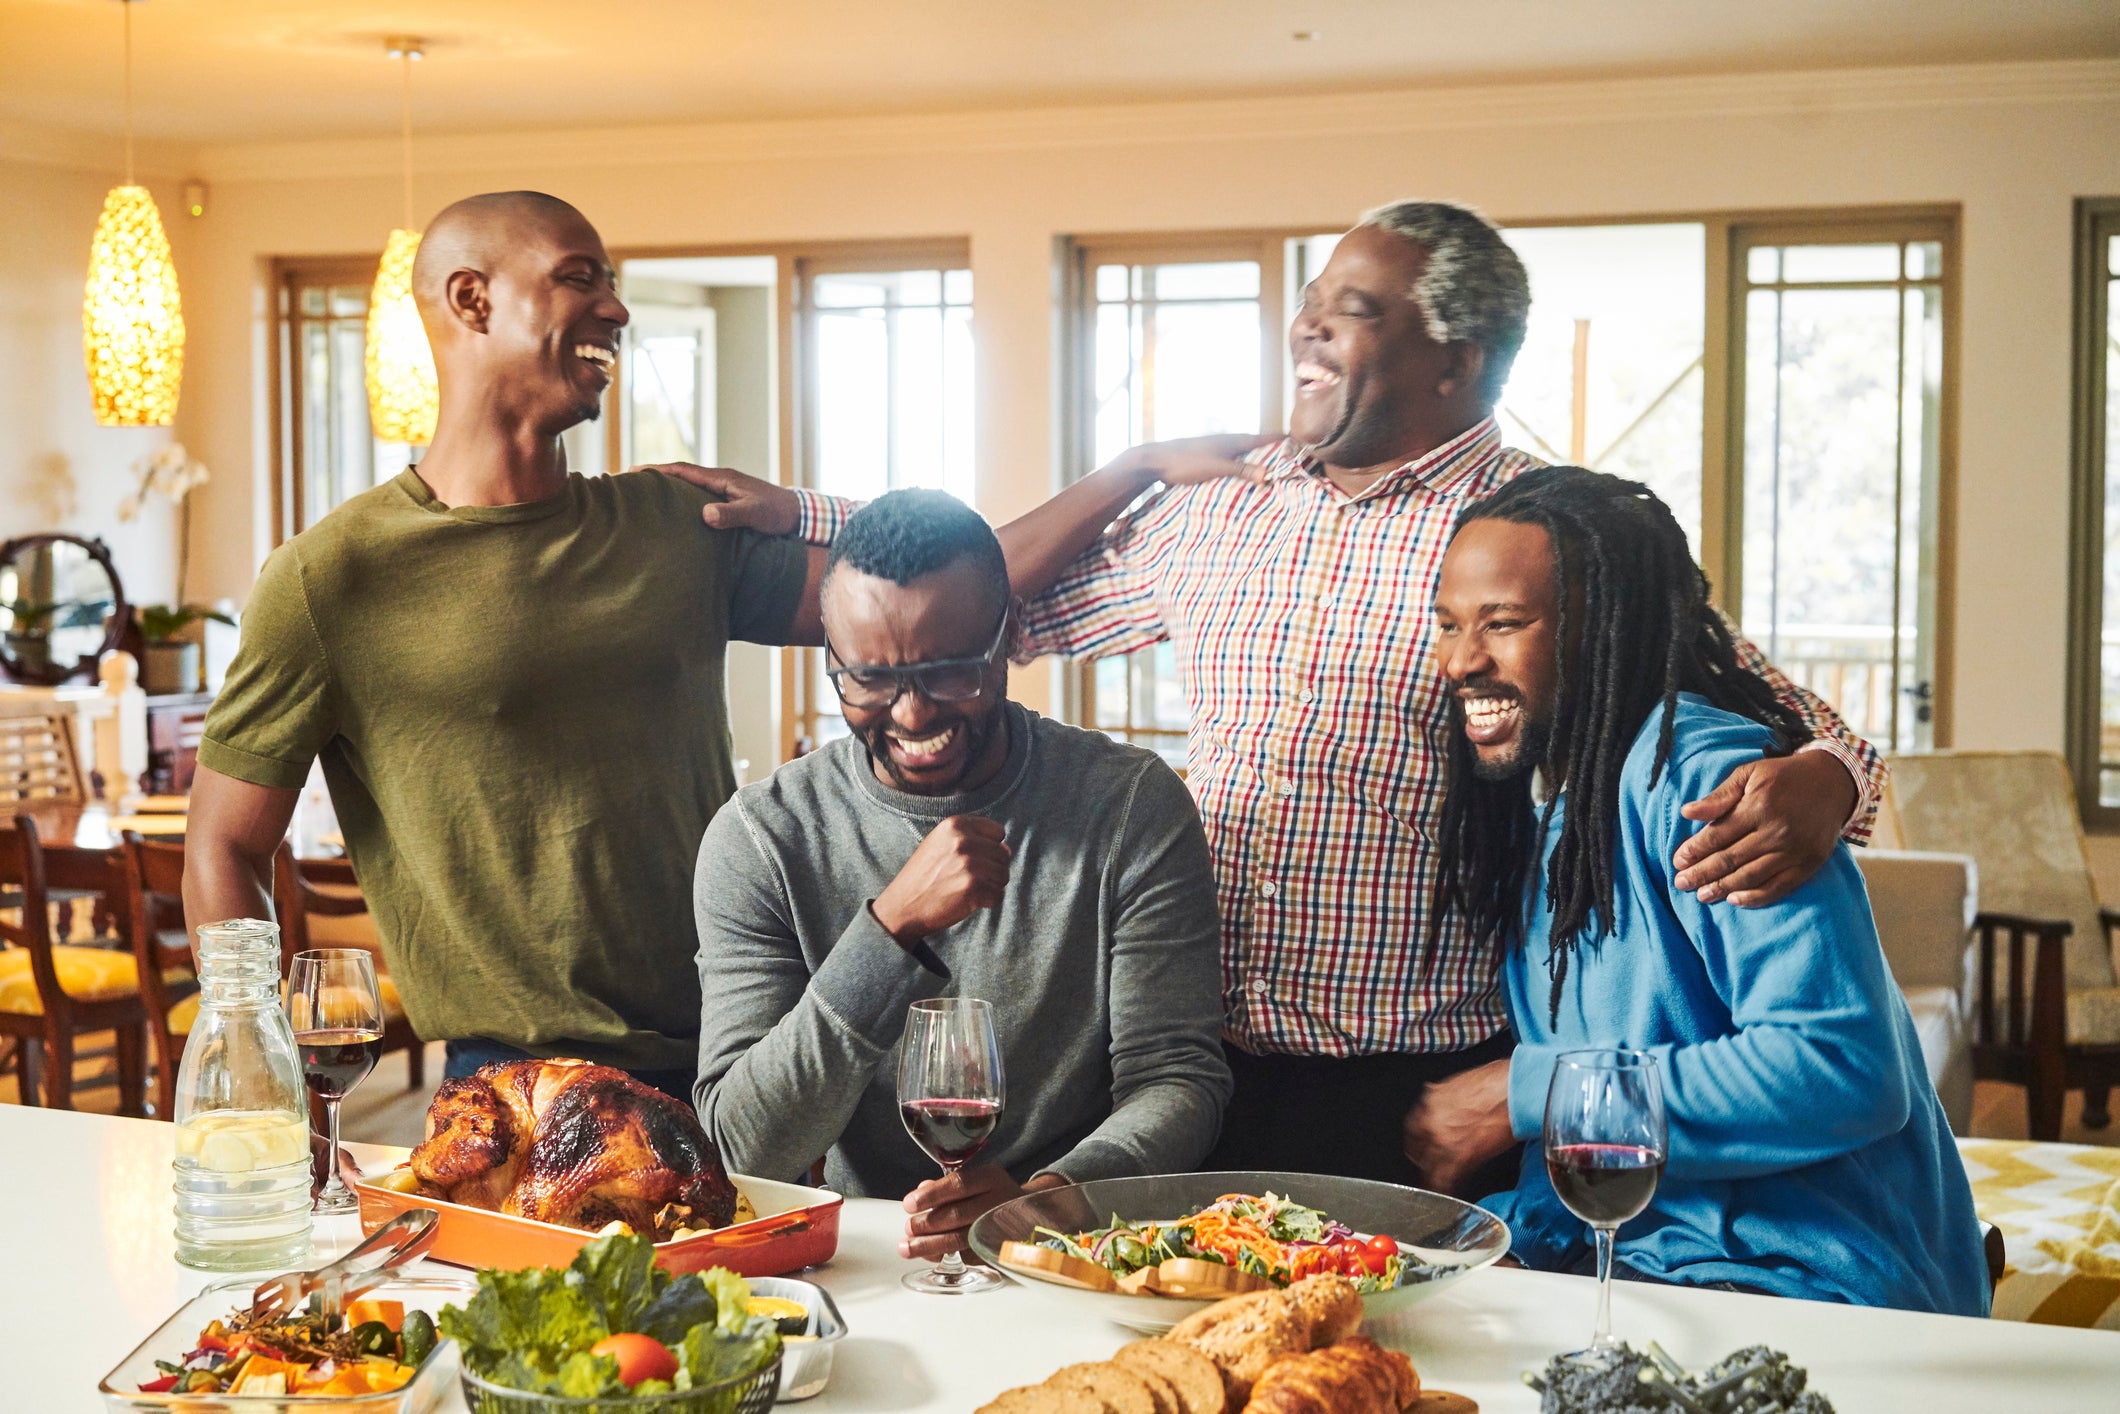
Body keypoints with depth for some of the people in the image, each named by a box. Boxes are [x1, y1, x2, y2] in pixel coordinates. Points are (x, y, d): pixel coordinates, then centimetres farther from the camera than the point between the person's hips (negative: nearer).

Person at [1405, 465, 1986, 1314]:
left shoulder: (1704, 778, -15)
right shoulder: (1535, 812, 13)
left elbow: (1843, 1072, -25)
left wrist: (1529, 1094, -18)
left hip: (1804, 1285, -8)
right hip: (1625, 1260, 8)